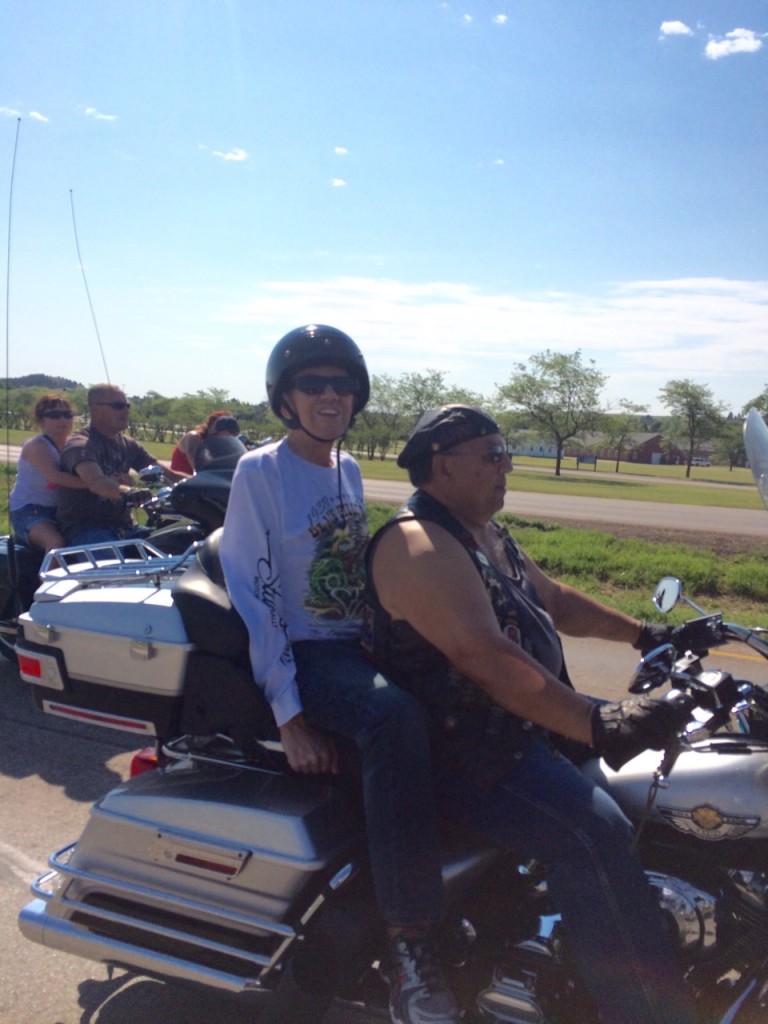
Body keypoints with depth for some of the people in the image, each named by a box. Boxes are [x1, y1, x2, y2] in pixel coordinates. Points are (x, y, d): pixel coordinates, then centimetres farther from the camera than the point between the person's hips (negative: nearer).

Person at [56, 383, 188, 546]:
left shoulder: (128, 445, 14)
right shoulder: (80, 445, -11)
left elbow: (164, 473, 10)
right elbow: (95, 482, -31)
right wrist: (130, 493, -50)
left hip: (123, 527, 8)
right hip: (85, 528, -7)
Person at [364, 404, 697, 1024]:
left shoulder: (486, 535, 13)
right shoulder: (419, 545, -21)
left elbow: (552, 599, 24)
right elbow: (485, 656, -32)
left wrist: (645, 635, 19)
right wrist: (598, 725, -37)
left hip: (524, 720, 11)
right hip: (459, 750, -11)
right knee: (595, 833, -29)